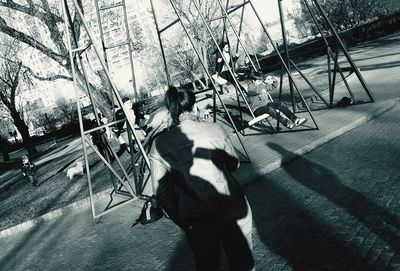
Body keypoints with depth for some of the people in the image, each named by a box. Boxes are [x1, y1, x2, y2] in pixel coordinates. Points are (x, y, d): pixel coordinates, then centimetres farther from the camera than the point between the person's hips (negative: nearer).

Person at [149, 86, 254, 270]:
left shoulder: (159, 145, -9)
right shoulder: (214, 130, -10)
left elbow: (161, 192, -5)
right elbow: (234, 164, 5)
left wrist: (180, 219, 7)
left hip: (196, 220, 1)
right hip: (233, 209, 0)